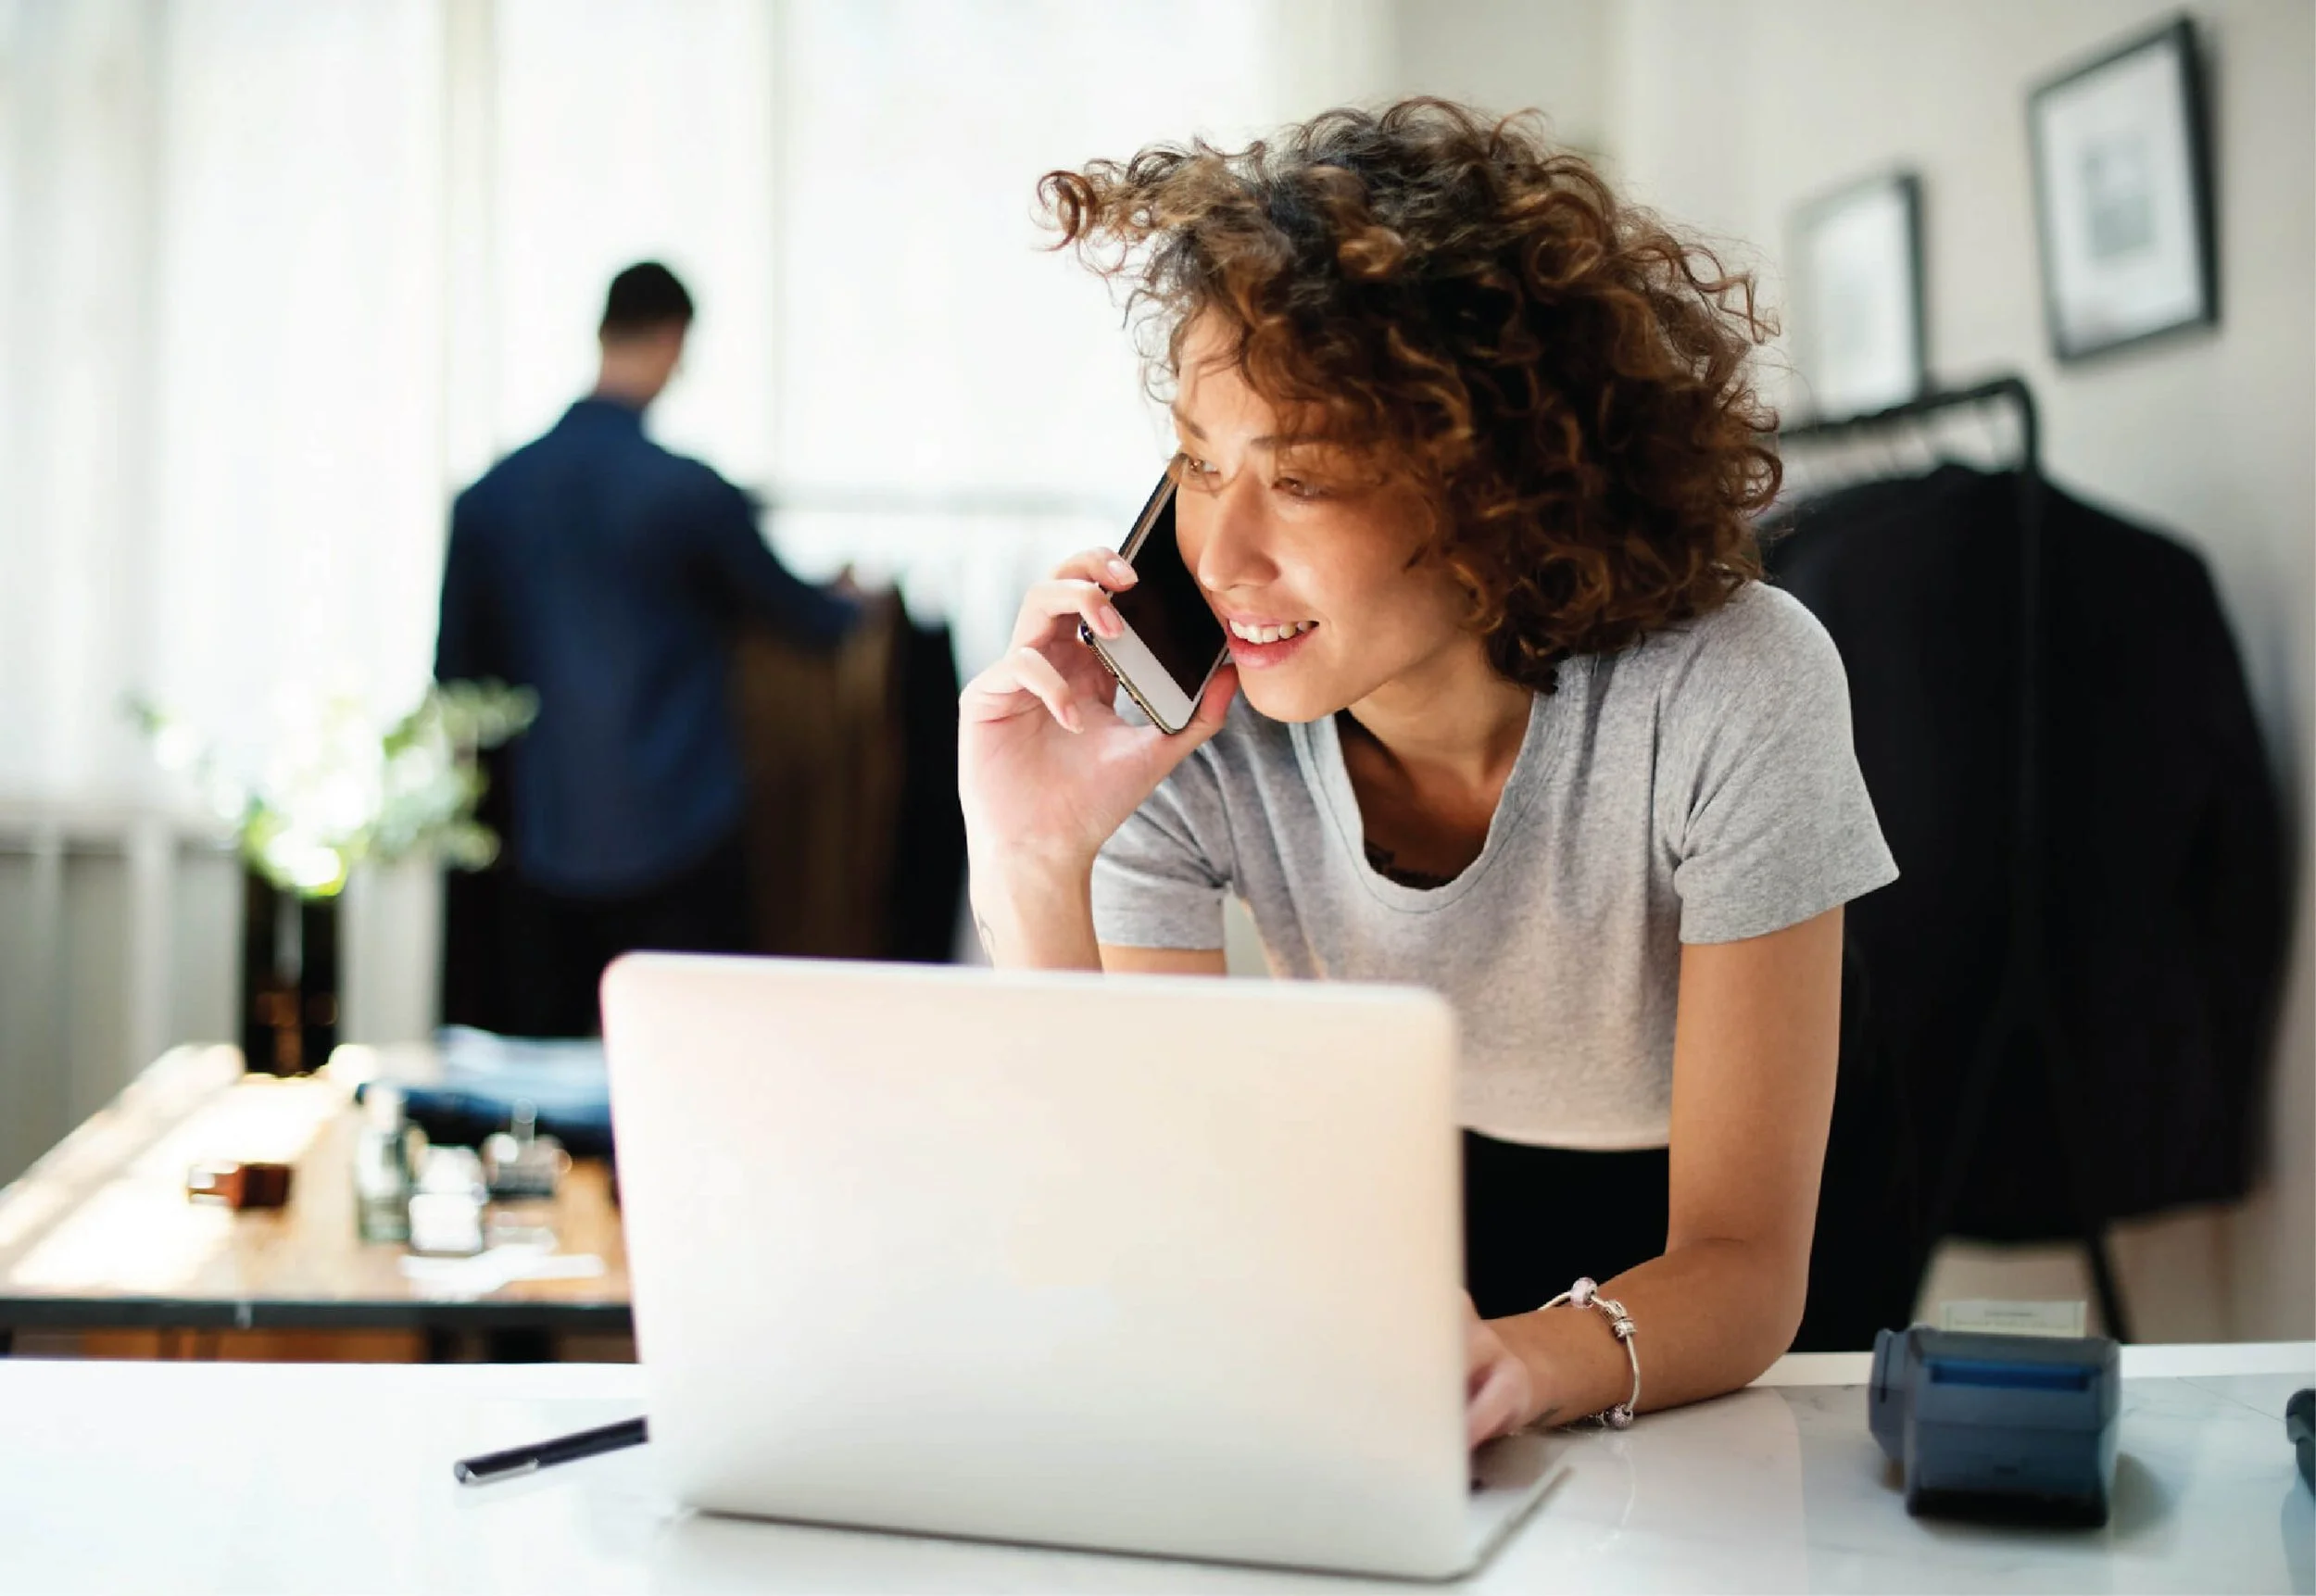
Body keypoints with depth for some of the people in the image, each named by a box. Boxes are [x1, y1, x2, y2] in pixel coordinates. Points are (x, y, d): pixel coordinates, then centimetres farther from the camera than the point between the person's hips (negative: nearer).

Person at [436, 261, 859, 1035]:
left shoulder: (489, 497, 2)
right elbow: (787, 605, 7)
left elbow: (458, 665, 10)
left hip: (544, 847, 4)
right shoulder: (690, 492, -10)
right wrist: (856, 611, 29)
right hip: (676, 841, -4)